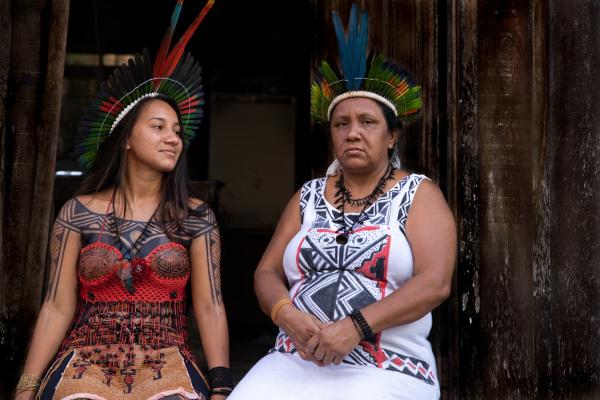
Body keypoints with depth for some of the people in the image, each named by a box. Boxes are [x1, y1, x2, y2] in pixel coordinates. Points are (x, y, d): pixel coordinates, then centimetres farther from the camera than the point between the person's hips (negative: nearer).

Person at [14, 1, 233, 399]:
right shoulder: (79, 213, 4)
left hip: (166, 362, 1)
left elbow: (210, 307, -1)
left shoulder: (196, 217, 3)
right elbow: (58, 308, 2)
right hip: (87, 359, 0)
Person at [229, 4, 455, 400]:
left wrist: (356, 326, -21)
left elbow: (435, 282, -11)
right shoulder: (308, 197, 12)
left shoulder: (419, 194, 1)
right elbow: (267, 273, 9)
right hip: (295, 363, 3)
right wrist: (287, 314, -12)